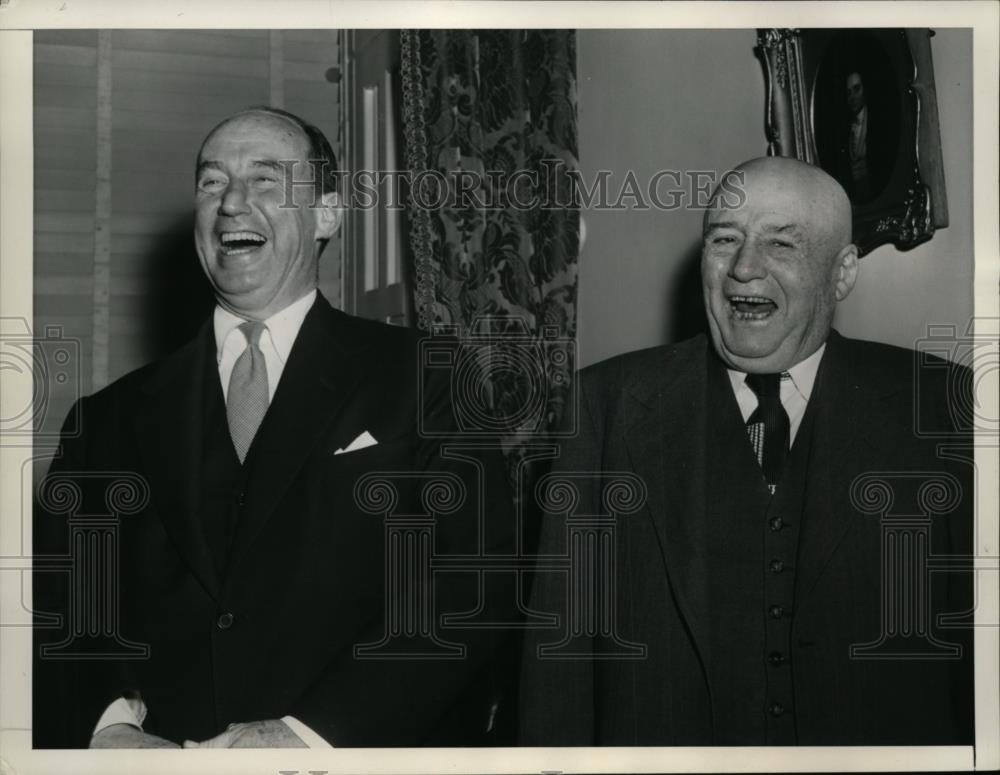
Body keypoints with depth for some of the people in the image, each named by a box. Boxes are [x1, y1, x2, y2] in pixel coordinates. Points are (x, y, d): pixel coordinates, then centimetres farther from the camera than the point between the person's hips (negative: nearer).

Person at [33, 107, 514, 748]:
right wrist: (108, 725, -11)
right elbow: (54, 607, 8)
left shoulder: (419, 381, 3)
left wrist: (310, 733, -14)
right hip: (158, 750, 3)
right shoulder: (114, 418, 12)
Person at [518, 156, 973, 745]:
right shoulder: (611, 403, -3)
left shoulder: (936, 404, -3)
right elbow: (564, 633, -5)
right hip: (664, 742, 0)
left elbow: (976, 626, -3)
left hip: (882, 746, 1)